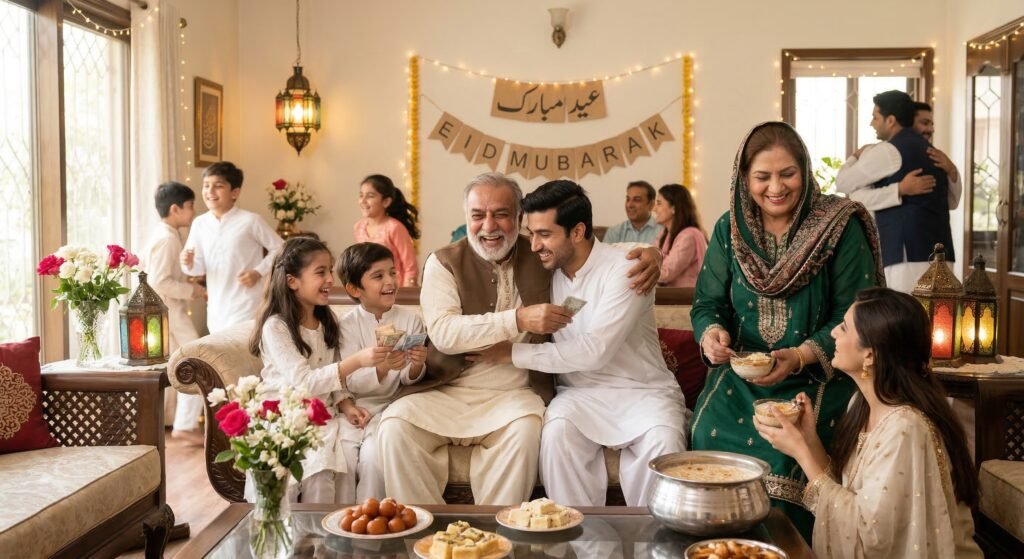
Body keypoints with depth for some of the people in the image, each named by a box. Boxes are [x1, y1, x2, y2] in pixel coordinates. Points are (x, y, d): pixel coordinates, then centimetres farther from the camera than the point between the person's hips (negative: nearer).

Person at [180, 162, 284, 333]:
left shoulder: (250, 221, -9)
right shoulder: (199, 223, 5)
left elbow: (279, 249, 0)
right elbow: (200, 267, 11)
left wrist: (258, 272, -10)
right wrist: (189, 264, -11)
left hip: (246, 310, -5)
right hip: (216, 311, 5)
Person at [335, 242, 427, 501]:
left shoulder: (410, 319, 0)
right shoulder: (348, 324, -2)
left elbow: (409, 380, 3)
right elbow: (352, 383, -10)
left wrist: (416, 366, -21)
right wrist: (384, 368, -28)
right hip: (354, 407, 0)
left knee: (373, 456, -24)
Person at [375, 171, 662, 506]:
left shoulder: (541, 256, 7)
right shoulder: (444, 263, 2)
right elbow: (443, 332, -13)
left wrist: (647, 252, -6)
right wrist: (519, 319, -23)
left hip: (514, 394, 0)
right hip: (447, 391, 0)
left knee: (526, 428, -33)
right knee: (394, 425, -26)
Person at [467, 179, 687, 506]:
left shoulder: (624, 270, -13)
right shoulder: (547, 271, 4)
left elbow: (594, 351, -21)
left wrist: (514, 354, -16)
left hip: (642, 391, -3)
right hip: (581, 393, 3)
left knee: (663, 441, -32)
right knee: (557, 431, -29)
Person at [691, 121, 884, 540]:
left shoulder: (841, 227, -6)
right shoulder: (729, 230, 5)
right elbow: (707, 303, 7)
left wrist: (800, 357, -24)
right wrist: (711, 332, -17)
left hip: (817, 375, -3)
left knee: (786, 447, -27)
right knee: (709, 433, -21)